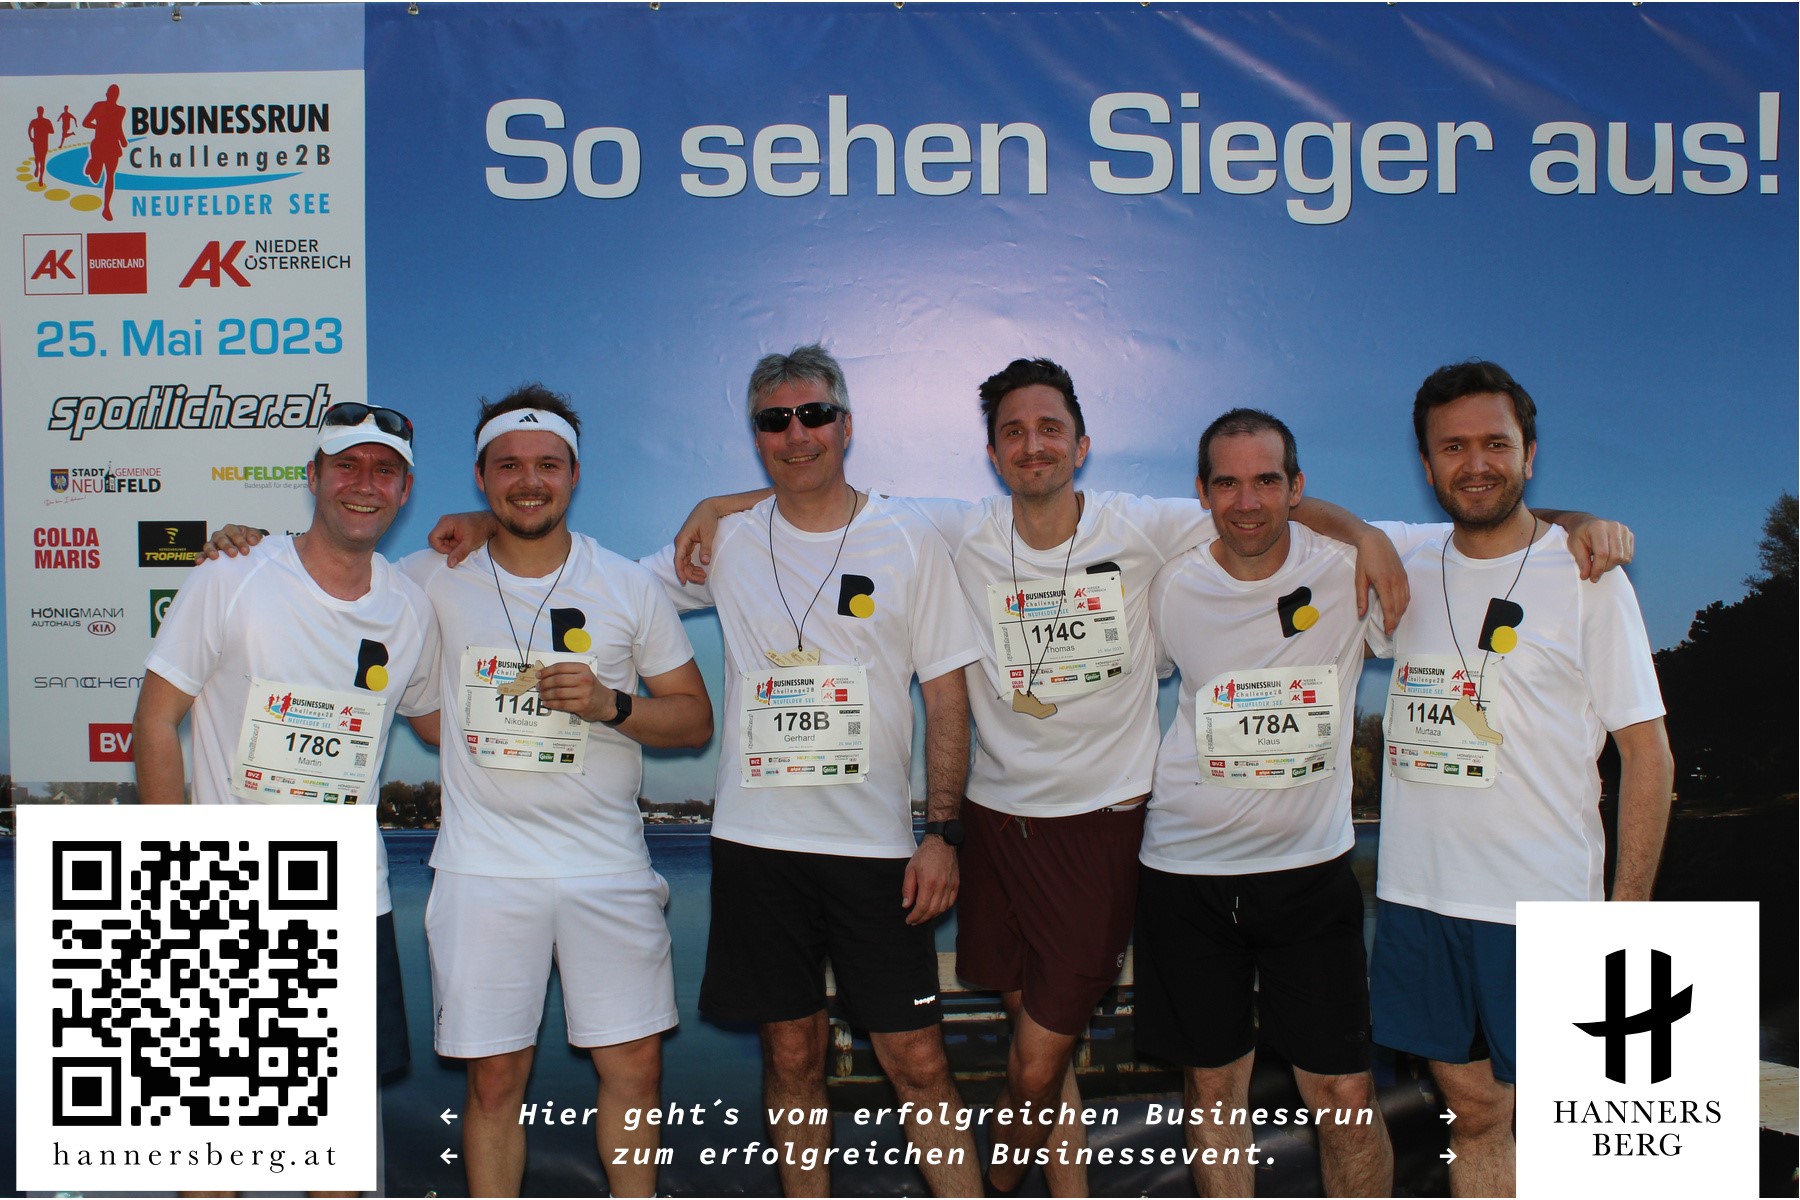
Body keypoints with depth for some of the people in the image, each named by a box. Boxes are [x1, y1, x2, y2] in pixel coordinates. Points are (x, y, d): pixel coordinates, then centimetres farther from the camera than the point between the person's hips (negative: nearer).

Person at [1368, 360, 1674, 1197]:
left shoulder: (1586, 576, -3)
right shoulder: (1407, 565, 6)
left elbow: (1646, 751, -3)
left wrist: (1628, 911, -8)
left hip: (1544, 906, -3)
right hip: (1416, 894, 3)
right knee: (1474, 1112, 14)